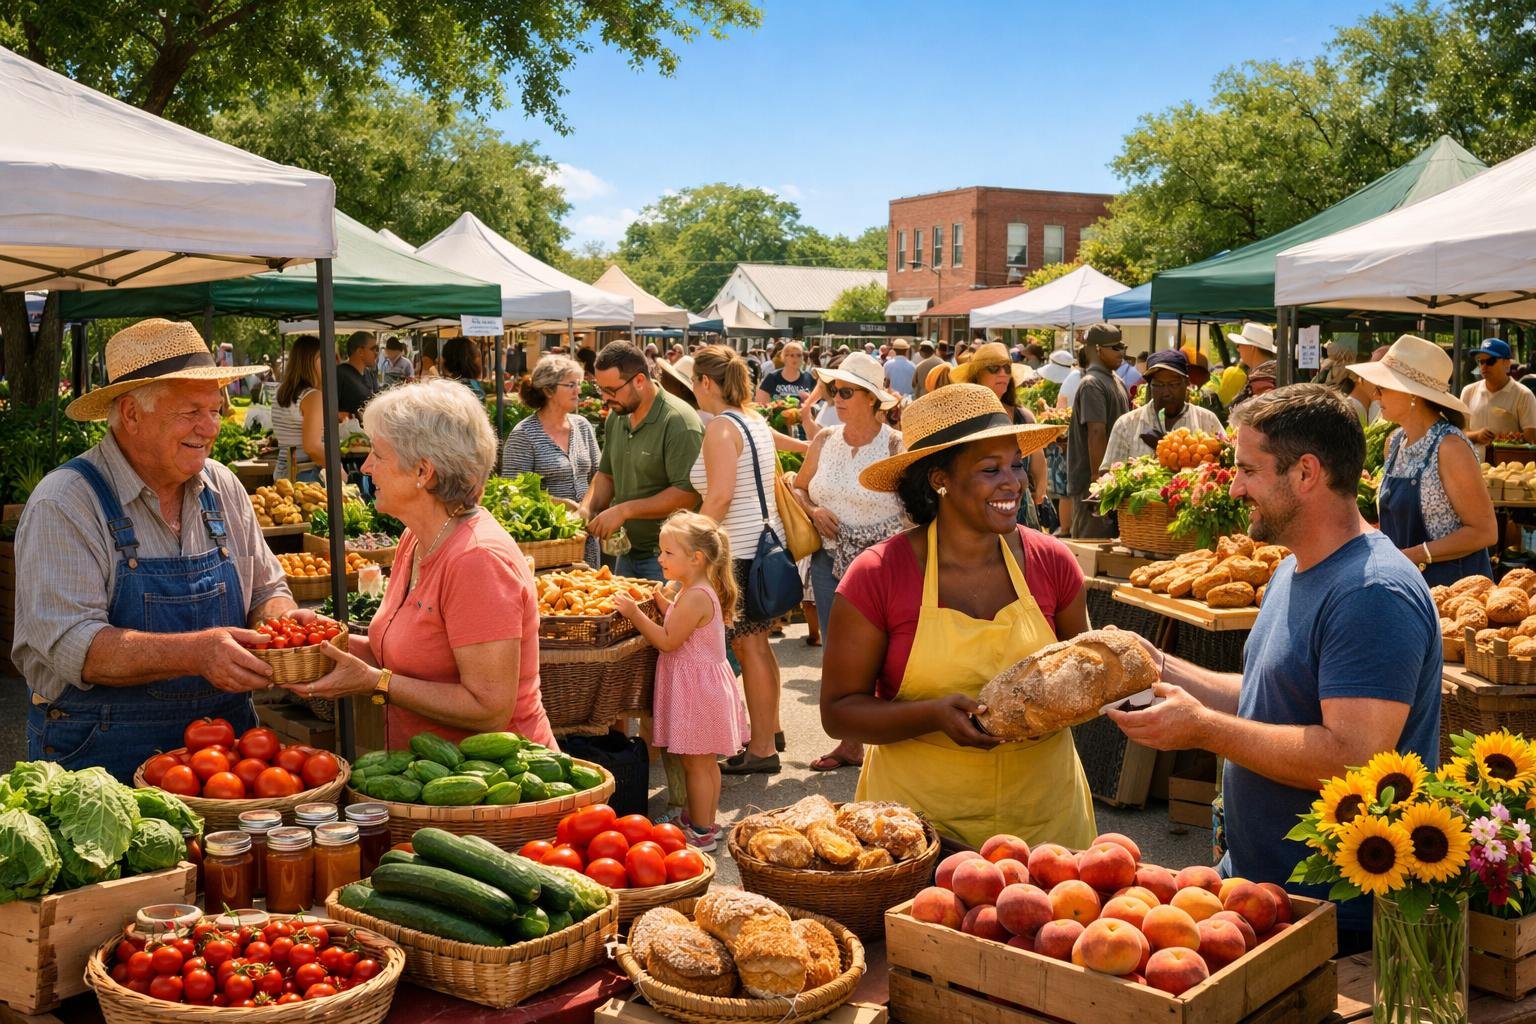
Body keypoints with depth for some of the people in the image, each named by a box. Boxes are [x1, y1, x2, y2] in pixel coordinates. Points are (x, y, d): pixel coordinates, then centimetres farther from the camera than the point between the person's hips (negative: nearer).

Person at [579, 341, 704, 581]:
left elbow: (687, 494, -22)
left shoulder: (678, 422, -17)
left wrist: (624, 510, -21)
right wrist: (586, 509, 1)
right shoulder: (616, 417, 7)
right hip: (628, 551, 8)